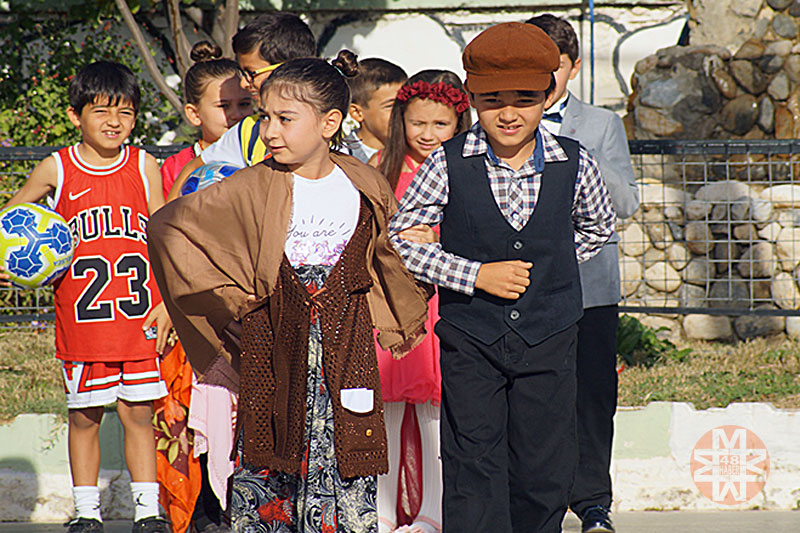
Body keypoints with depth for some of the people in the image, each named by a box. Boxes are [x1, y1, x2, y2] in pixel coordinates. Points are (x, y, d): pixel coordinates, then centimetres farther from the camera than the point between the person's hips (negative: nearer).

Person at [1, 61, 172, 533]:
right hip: (81, 316, 0)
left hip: (139, 316, 0)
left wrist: (167, 304, 1)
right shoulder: (56, 170, 1)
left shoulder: (143, 166, 3)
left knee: (140, 413, 3)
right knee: (85, 415, 6)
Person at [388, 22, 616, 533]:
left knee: (544, 470, 6)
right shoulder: (448, 164, -7)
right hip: (471, 337, -2)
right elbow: (400, 240, -3)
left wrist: (552, 266, 6)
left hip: (548, 336, 2)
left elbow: (599, 224, 19)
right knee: (474, 472, -4)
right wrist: (476, 275, -11)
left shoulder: (574, 164, -1)